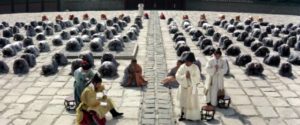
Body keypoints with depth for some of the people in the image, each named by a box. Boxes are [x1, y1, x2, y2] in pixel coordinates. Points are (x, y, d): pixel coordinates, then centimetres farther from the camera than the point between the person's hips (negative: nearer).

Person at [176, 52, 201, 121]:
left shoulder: (195, 67, -10)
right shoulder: (182, 67, -6)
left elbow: (197, 78, -8)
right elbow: (177, 76, -8)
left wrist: (190, 76, -21)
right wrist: (185, 76, -22)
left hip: (192, 87, -1)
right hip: (183, 87, 2)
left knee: (192, 101, 4)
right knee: (183, 101, 9)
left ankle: (191, 116, 17)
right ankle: (183, 115, 21)